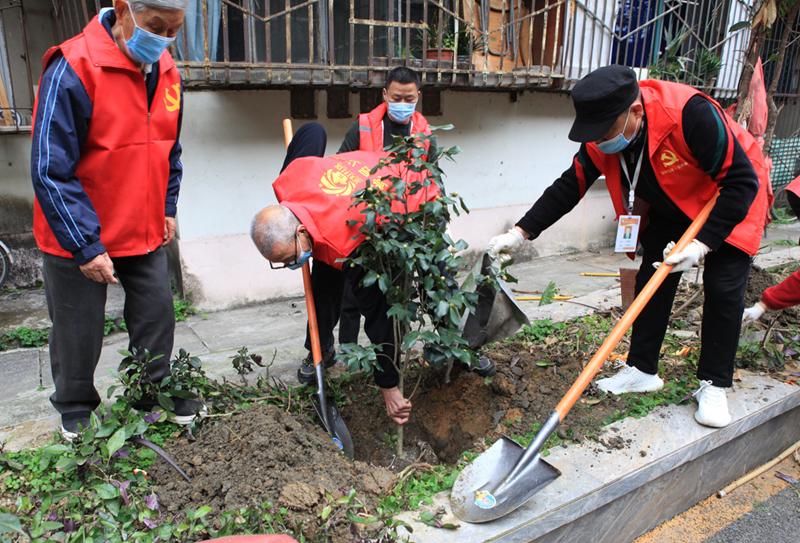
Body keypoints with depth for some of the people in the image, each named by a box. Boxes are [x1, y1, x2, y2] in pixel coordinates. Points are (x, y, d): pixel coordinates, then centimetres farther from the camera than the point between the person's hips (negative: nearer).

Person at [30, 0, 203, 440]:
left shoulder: (165, 71, 2)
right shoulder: (73, 69, -20)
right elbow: (51, 169, -20)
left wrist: (167, 208, 10)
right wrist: (85, 246, -21)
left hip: (145, 232, 6)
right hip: (78, 238, -5)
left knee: (156, 317, 13)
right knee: (78, 333, 11)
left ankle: (155, 393, 35)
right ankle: (75, 409, 36)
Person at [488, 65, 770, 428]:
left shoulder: (691, 113, -39)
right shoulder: (600, 140, -21)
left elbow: (742, 181, -31)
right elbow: (568, 188, -13)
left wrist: (703, 243, -36)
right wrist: (520, 233, -20)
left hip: (730, 201, -5)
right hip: (669, 207, 5)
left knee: (723, 286, -10)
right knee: (652, 279, 2)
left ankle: (714, 386, 5)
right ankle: (642, 370, 14)